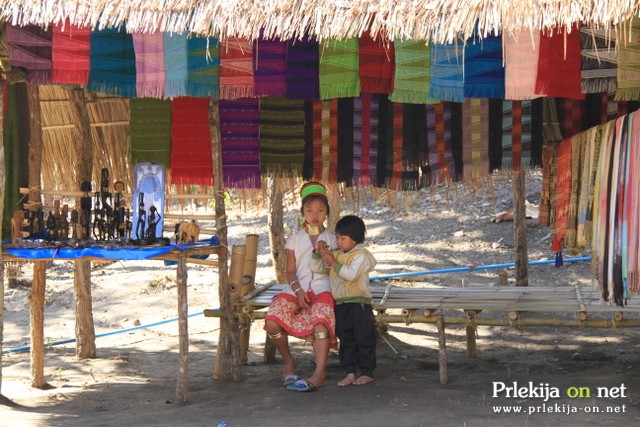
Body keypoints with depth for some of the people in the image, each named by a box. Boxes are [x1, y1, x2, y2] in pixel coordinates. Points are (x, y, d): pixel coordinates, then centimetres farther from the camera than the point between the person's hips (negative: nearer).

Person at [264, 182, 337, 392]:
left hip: (322, 289, -2)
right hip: (297, 289, 2)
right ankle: (288, 361, 4)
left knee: (321, 321, -35)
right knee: (272, 323, -23)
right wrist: (298, 290, -10)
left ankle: (319, 374, -39)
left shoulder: (331, 239, 15)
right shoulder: (295, 238, 17)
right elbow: (290, 271, 9)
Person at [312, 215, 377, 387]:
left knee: (364, 339, 1)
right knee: (346, 340, 8)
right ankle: (350, 372, 12)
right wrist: (318, 253, -2)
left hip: (359, 303, -7)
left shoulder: (361, 255, -8)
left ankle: (367, 372, 8)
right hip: (340, 304, 7)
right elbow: (316, 268, 13)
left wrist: (335, 263, -21)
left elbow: (351, 274, -22)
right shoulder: (335, 254, 12)